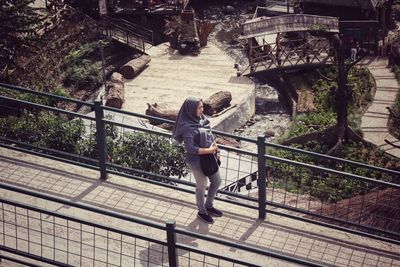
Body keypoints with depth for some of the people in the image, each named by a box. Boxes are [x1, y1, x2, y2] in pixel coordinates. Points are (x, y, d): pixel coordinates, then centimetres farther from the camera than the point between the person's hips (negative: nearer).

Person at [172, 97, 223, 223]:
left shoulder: (202, 119, -2)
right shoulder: (187, 127, -25)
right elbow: (190, 148, -26)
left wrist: (215, 147, 0)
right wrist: (208, 150, -21)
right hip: (197, 161, -8)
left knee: (217, 181, 18)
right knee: (202, 185, 11)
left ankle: (208, 206, 41)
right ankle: (202, 211, 35)